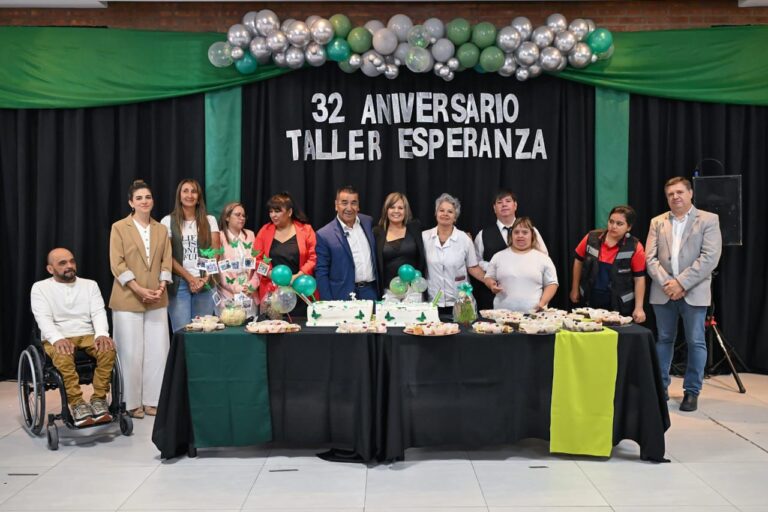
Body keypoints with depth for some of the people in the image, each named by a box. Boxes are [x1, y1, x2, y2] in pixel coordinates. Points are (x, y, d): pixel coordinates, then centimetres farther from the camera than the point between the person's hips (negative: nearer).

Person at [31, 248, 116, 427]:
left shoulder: (90, 285, 12)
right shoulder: (40, 288, 5)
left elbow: (98, 312, 1)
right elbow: (44, 319, -8)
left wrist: (102, 334, -21)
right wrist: (58, 339, -28)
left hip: (87, 335, 2)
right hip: (57, 339, -2)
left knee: (108, 349, -29)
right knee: (63, 357, -37)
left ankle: (99, 400, -21)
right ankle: (77, 404, -28)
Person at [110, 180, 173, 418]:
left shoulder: (161, 230, 12)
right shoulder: (119, 227, 0)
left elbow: (166, 261, 10)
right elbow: (117, 264, -7)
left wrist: (161, 287, -6)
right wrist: (139, 290, -14)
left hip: (157, 300, 4)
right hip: (128, 299, -4)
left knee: (158, 351, 3)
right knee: (131, 352, 0)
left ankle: (152, 400, 13)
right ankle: (132, 403, 11)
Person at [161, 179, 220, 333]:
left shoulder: (209, 220, 10)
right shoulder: (168, 221, 4)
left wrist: (206, 278, -10)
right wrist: (190, 278, -9)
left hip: (205, 283, 2)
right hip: (179, 283, -2)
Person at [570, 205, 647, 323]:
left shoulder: (635, 247, -11)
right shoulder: (591, 238, -4)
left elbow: (639, 278, -7)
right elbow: (578, 261, 9)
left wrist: (638, 308, -11)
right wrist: (575, 289, 12)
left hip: (620, 306, -2)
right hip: (590, 300, 2)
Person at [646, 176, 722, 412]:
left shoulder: (709, 220, 1)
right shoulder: (657, 222, 11)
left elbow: (710, 257, -9)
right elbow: (650, 258, 4)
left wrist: (681, 283, -15)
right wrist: (665, 283, -11)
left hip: (693, 292, -3)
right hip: (663, 292, 3)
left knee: (695, 342, 1)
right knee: (664, 339, 10)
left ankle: (692, 391, 11)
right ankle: (660, 386, 20)